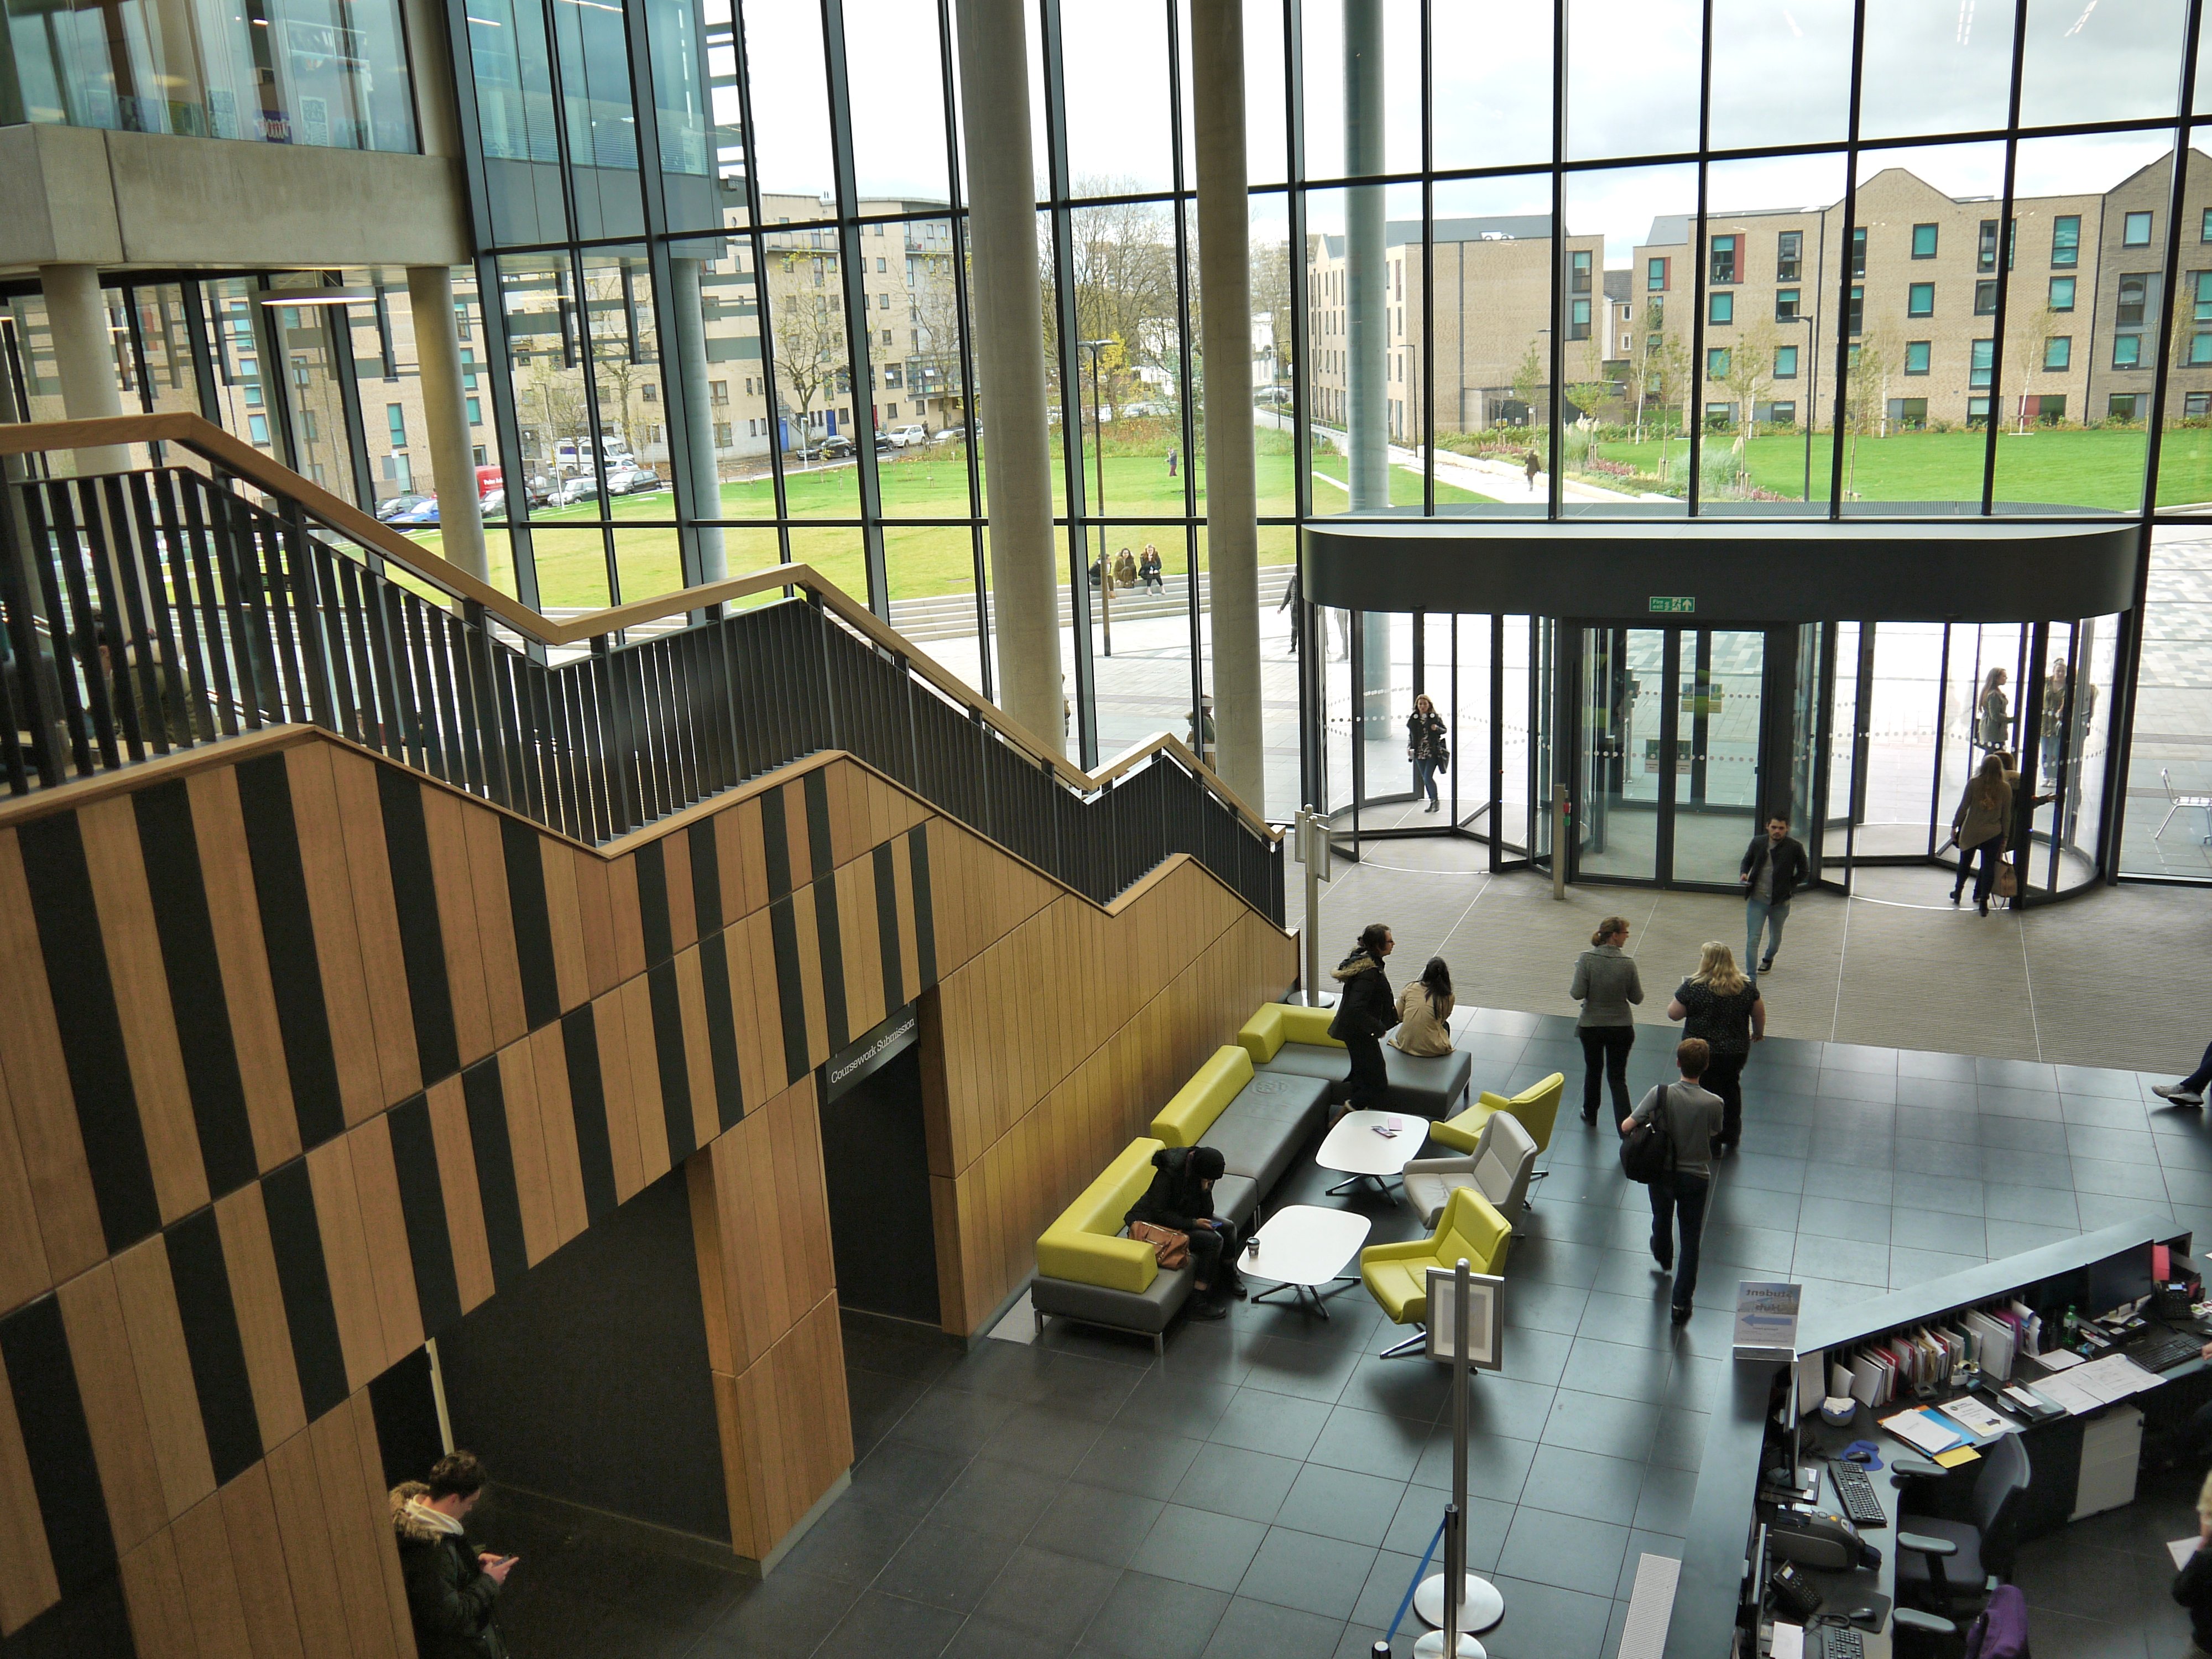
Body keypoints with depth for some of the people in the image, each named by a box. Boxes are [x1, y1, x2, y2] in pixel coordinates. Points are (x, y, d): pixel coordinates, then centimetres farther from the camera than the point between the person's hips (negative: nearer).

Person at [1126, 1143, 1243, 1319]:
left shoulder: (1204, 1174, -8)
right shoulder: (1169, 1173, -31)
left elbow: (1206, 1214, -4)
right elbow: (1159, 1213, -27)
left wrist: (1205, 1190, -23)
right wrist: (1193, 1223, -29)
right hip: (1154, 1224, -8)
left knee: (1228, 1228, 4)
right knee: (1213, 1240, -22)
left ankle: (1230, 1276, 30)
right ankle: (1198, 1304, -19)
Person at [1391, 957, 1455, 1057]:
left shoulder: (1410, 989, -5)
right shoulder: (1448, 997, -9)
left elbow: (1397, 1018, 3)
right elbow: (1442, 1021, 8)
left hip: (1406, 1046, 3)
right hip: (1432, 1049, -3)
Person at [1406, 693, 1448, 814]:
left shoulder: (1436, 717, -2)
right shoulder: (1413, 719, 5)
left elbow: (1444, 730, 5)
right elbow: (1410, 735, 13)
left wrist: (1437, 728, -16)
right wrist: (1410, 748, 1)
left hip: (1433, 752, -4)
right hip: (1420, 753, 4)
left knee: (1428, 778, -11)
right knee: (1425, 779, 9)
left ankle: (1435, 800, 7)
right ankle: (1432, 802, 23)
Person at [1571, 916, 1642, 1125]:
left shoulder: (1586, 959, -14)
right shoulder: (1628, 963, -13)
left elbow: (1578, 994, -18)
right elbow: (1637, 998, -5)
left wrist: (1571, 986, 3)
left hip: (1591, 1026, 1)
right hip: (1621, 1027, -1)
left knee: (1593, 1070, 22)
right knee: (1618, 1077, 5)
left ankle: (1590, 1114, 37)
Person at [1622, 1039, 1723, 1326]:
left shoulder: (1661, 1093, -22)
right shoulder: (1713, 1103, -21)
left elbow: (1626, 1126, -21)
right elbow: (1714, 1133, -1)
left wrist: (1650, 1122, -1)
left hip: (1662, 1172, 1)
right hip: (1696, 1177, -1)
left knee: (1662, 1220, 30)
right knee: (1690, 1238, 12)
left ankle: (1663, 1259, 60)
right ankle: (1681, 1302, 11)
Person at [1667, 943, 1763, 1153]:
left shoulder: (1693, 987, -17)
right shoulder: (1746, 986, -6)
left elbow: (1673, 1014, -10)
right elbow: (1759, 1015, 4)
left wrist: (1679, 996, 8)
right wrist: (1758, 1033, 24)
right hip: (1737, 1051, 4)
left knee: (1708, 1095, 11)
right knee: (1731, 1089, 25)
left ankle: (1712, 1142, 19)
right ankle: (1731, 1136, 37)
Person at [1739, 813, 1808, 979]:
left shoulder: (1795, 847, -7)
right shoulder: (1758, 842, -1)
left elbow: (1804, 872, 3)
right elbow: (1747, 861, 16)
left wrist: (1789, 886, -7)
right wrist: (1744, 873, -4)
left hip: (1780, 902, 0)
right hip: (1757, 900, 0)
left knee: (1775, 937, 21)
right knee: (1752, 939, -8)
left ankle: (1768, 959, 52)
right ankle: (1751, 977, -5)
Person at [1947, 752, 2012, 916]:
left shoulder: (1973, 783, -8)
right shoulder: (2005, 788, -4)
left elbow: (1963, 807, -6)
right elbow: (2007, 815, 1)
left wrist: (1955, 826, 6)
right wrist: (2005, 838, 10)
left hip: (1970, 832, 0)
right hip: (1994, 833, 0)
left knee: (1965, 863, 17)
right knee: (1988, 866, 7)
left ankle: (1957, 893, 33)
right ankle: (1983, 900, 4)